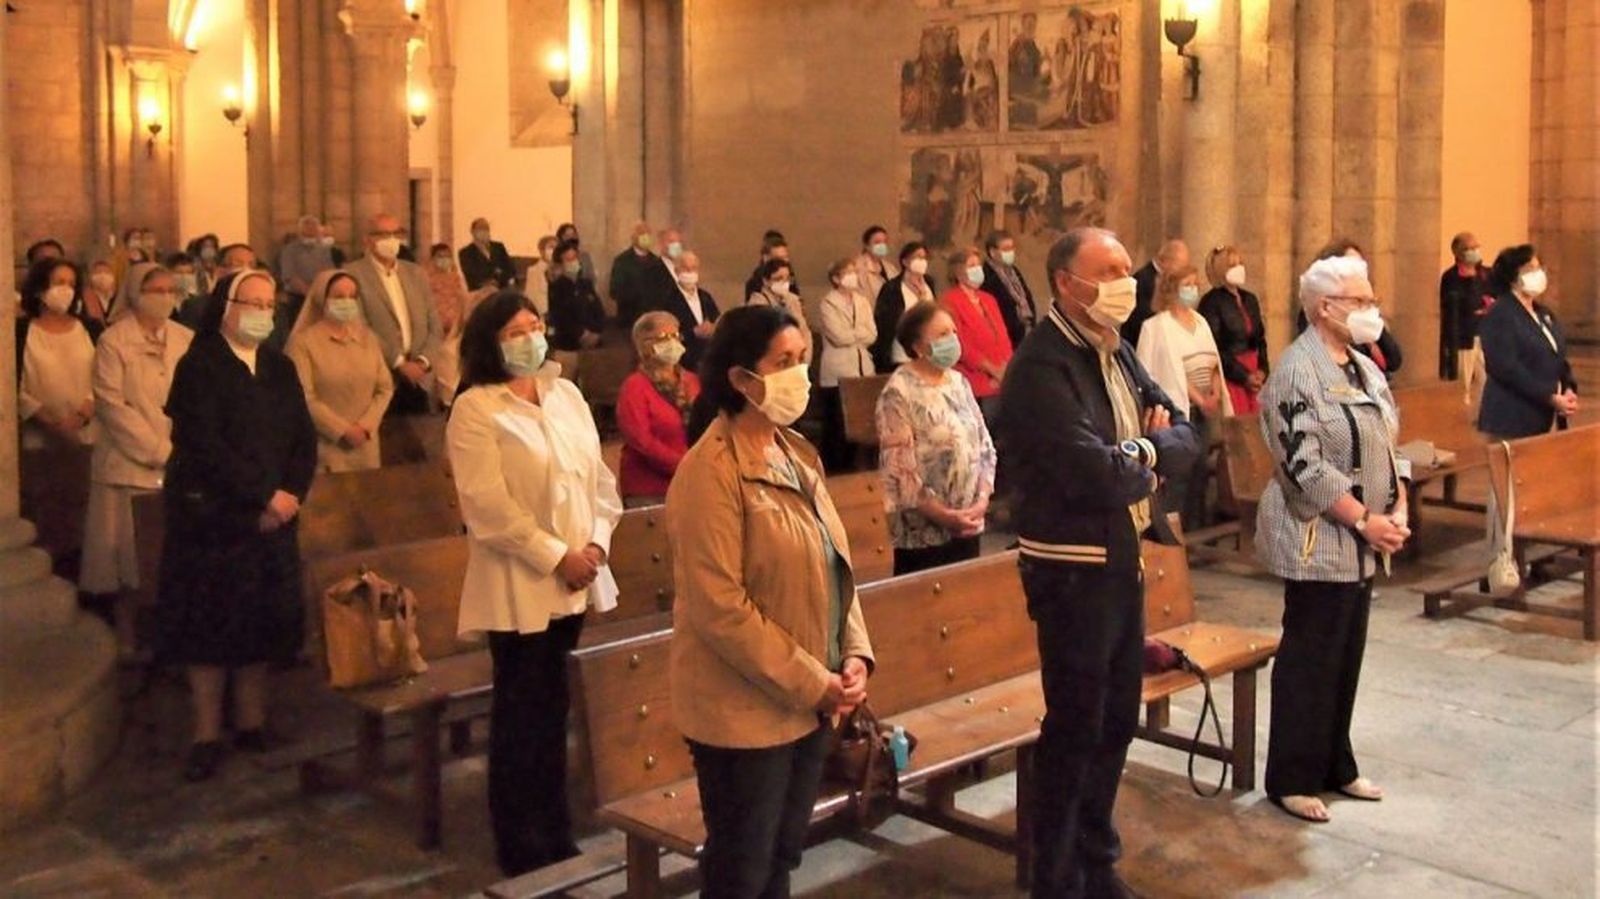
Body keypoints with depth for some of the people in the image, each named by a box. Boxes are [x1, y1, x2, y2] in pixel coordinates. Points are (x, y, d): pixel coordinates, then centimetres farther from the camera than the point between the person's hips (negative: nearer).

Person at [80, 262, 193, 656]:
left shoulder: (187, 340, 11)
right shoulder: (113, 342, -1)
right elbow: (112, 406, -8)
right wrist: (158, 450, -11)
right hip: (129, 465, -3)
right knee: (127, 557, -1)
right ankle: (127, 637, 8)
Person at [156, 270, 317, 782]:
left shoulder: (280, 369, 11)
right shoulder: (199, 366, -6)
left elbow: (305, 441, 6)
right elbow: (205, 446, -16)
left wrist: (289, 497, -9)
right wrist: (264, 495, -15)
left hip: (271, 521, 5)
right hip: (211, 518, -5)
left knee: (262, 625, 7)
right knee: (210, 625, 0)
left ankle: (252, 725, 19)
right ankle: (207, 736, 9)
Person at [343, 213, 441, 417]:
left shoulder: (416, 273, 15)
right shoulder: (353, 274, -2)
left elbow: (435, 327, 13)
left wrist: (423, 361, -4)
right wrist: (398, 362, -12)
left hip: (418, 379, 5)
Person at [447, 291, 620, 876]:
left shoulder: (565, 395, 11)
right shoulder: (475, 410, -8)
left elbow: (600, 478, 10)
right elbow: (488, 506, -16)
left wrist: (596, 544, -5)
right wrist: (556, 557, -16)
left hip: (581, 581, 6)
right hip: (519, 589, -6)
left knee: (562, 713, 11)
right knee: (523, 717, 4)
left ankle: (557, 837, 25)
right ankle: (522, 849, 17)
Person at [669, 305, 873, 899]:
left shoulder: (797, 453, 8)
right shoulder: (711, 471, -18)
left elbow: (834, 566, 12)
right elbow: (720, 608, -22)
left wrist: (853, 654, -2)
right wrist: (811, 682, -19)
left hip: (810, 702, 8)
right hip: (746, 709, -7)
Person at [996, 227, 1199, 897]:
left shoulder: (1115, 351, 9)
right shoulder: (1041, 367, -20)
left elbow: (1186, 438, 7)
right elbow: (1096, 476, -28)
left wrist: (1142, 451, -14)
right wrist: (1150, 461, -8)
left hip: (1122, 559, 9)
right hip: (1073, 570, -9)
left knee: (1117, 719, 18)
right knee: (1074, 729, 3)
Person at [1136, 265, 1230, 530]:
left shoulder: (1200, 321, 14)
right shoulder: (1158, 326, -7)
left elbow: (1213, 363, 12)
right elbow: (1172, 371, -13)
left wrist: (1215, 394, -5)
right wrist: (1199, 400, -15)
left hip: (1204, 409, 7)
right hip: (1179, 409, -6)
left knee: (1199, 470, 9)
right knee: (1178, 473, -7)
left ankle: (1197, 528, 18)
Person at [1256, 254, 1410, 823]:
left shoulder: (1365, 369, 12)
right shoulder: (1297, 373, -16)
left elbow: (1387, 447, 16)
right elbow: (1305, 465, -21)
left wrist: (1398, 509, 0)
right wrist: (1366, 521, -18)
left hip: (1361, 544, 8)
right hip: (1318, 541, -8)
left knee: (1346, 657, 15)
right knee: (1309, 660, -1)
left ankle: (1335, 766, 28)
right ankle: (1291, 780, 11)